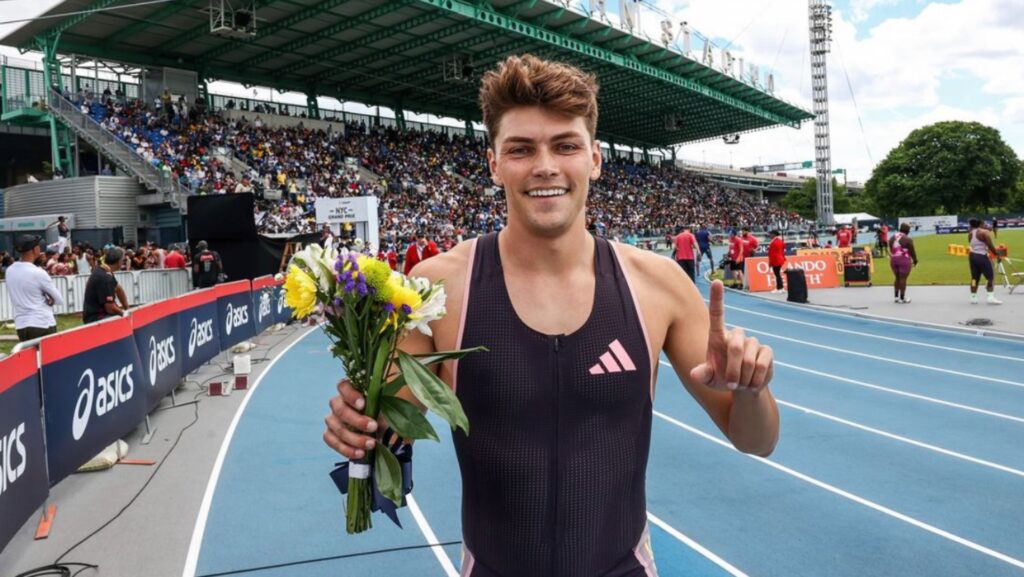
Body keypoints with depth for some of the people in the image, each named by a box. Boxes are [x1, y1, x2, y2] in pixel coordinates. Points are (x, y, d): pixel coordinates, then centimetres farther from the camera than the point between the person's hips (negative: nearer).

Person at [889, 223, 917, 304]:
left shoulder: (893, 237, 7)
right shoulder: (908, 239, -12)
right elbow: (912, 251, -7)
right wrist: (915, 260, 6)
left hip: (893, 260, 6)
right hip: (904, 260, -6)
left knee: (897, 278, 17)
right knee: (903, 279, -1)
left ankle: (896, 296, 18)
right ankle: (902, 298, 2)